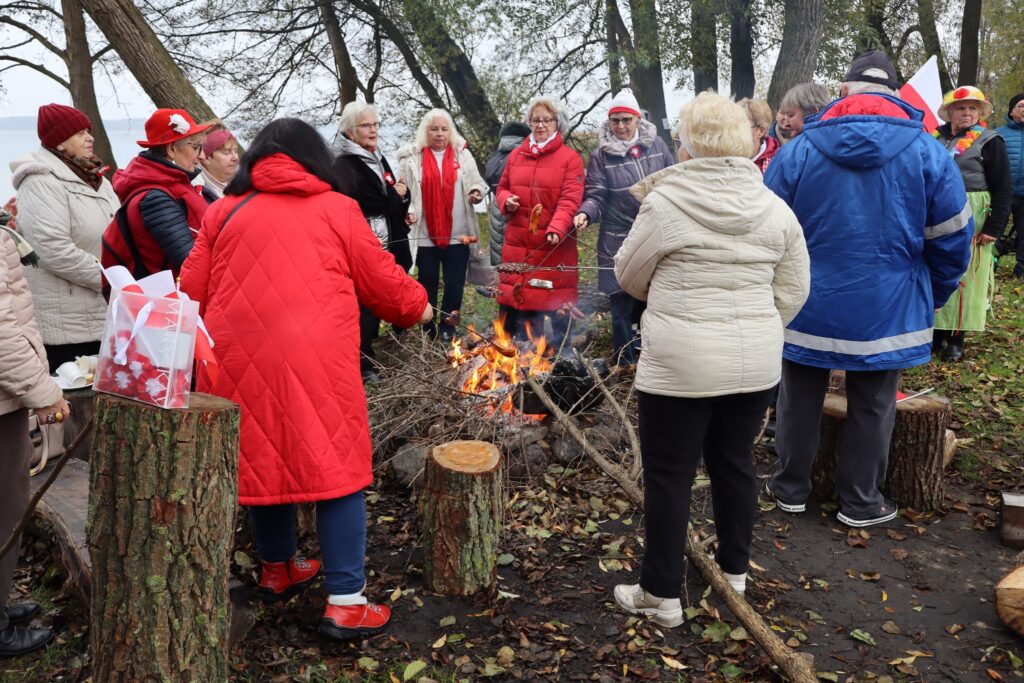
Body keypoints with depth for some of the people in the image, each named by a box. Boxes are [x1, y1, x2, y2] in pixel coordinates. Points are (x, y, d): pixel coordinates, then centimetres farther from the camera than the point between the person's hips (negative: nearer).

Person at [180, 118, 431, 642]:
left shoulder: (224, 213, 12)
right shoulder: (336, 209, 6)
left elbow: (192, 293, 11)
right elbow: (381, 280, 11)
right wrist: (415, 306, 30)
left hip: (239, 359, 4)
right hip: (316, 359, -3)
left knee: (263, 456, 18)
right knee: (336, 465, 3)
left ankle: (277, 570, 36)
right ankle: (345, 602, 4)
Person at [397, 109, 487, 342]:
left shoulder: (463, 154, 8)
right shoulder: (412, 157, 2)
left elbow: (478, 184, 13)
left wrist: (476, 193, -9)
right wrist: (407, 210, -14)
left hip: (457, 233, 1)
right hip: (425, 234, -1)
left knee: (455, 283, 5)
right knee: (428, 282, 8)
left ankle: (448, 329, 17)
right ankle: (428, 330, 19)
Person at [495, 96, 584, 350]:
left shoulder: (570, 158, -3)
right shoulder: (516, 155, 12)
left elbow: (570, 201, -13)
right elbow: (502, 188, 21)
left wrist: (557, 229, -29)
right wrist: (507, 201, -3)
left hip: (555, 246, -4)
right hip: (518, 245, 5)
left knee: (558, 302, 1)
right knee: (517, 299, 10)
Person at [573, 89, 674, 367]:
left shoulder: (656, 145, 5)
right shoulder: (601, 155, -2)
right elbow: (596, 196, -6)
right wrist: (586, 213, -27)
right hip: (619, 242, -3)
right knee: (623, 304, 1)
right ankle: (624, 364, 15)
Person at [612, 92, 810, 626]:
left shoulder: (665, 202, -10)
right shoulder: (774, 208, 2)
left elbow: (629, 276, 2)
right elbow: (793, 291, 7)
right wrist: (752, 330, 15)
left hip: (679, 364, -5)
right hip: (756, 363, 5)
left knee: (669, 476, 6)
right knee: (735, 463, 19)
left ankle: (662, 595, 16)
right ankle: (734, 571, 36)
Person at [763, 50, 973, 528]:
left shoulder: (796, 151, -5)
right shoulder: (929, 152, -5)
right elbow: (952, 238, 0)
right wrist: (932, 296, 14)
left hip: (807, 307, 1)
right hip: (885, 310, 0)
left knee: (799, 400, 15)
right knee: (871, 408, 13)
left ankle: (791, 489, 28)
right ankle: (861, 503, 25)